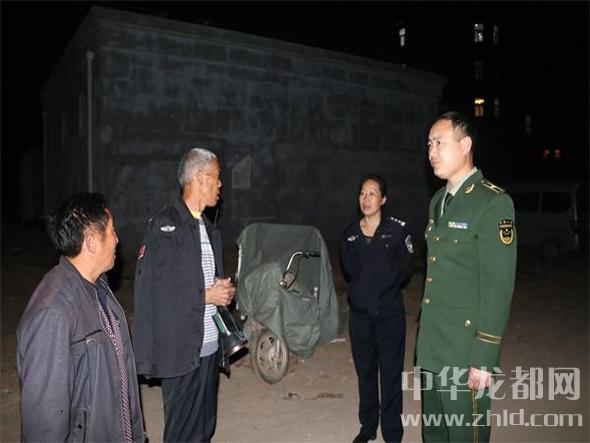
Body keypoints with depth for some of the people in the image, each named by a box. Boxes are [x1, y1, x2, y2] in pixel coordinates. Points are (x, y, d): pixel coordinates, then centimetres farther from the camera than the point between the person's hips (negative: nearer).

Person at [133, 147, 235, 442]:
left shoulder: (207, 227, 13)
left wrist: (223, 290, 2)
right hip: (181, 350, -8)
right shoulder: (165, 225, -14)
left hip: (209, 346, 8)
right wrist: (205, 296, -15)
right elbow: (151, 289, -19)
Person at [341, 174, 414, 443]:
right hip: (360, 313, 3)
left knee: (391, 373, 3)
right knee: (365, 371, 14)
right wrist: (365, 289, -2)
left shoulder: (397, 229, -7)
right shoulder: (349, 234, 3)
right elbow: (348, 271, 9)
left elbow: (406, 269, -3)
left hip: (390, 312, -3)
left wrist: (385, 288, -6)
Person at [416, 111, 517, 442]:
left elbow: (499, 286, -17)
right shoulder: (438, 200, 12)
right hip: (431, 347, 8)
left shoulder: (493, 203, -14)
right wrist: (426, 330, 15)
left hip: (464, 352, -7)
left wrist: (484, 359, -17)